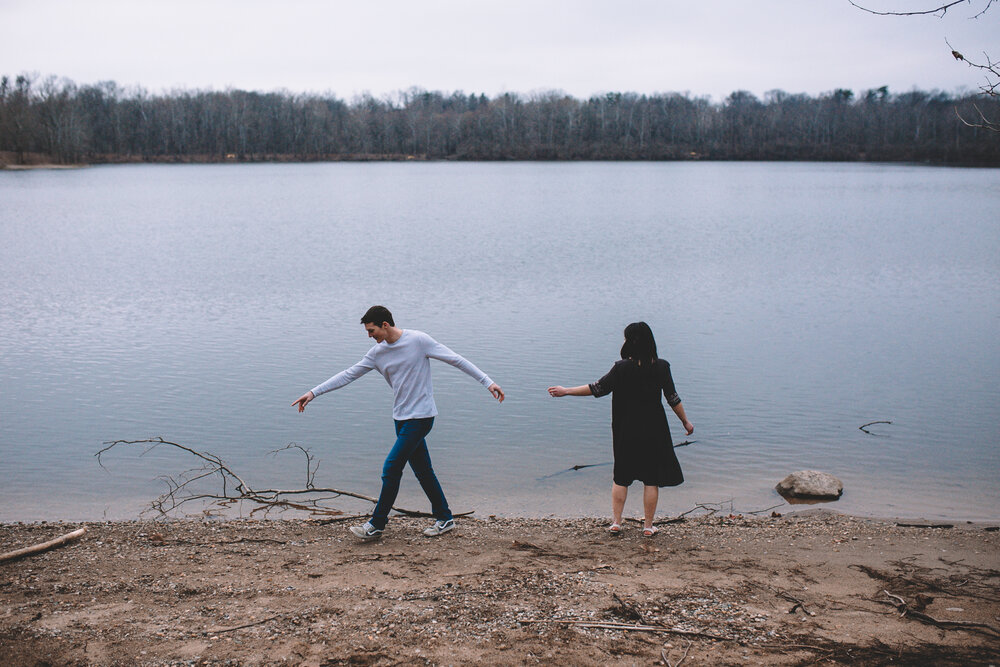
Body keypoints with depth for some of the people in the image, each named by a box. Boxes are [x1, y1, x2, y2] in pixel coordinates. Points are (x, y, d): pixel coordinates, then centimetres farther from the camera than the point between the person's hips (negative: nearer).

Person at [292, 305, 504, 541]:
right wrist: (313, 392, 4)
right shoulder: (377, 352, 7)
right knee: (422, 471, 10)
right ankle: (444, 519, 22)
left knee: (391, 468, -9)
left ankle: (376, 525, 1)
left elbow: (456, 360, -8)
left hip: (421, 417, -7)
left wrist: (487, 382, -11)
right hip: (401, 419, 7)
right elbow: (349, 375, 9)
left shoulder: (418, 340, -11)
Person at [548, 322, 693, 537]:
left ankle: (616, 522, 16)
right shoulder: (661, 367, -7)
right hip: (653, 430, 0)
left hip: (626, 432, 0)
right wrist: (686, 422, 11)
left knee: (621, 476, 14)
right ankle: (648, 526, 14)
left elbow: (598, 389, -12)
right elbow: (673, 398, -3)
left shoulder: (622, 368, -12)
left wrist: (565, 391, -4)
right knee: (651, 478, 10)